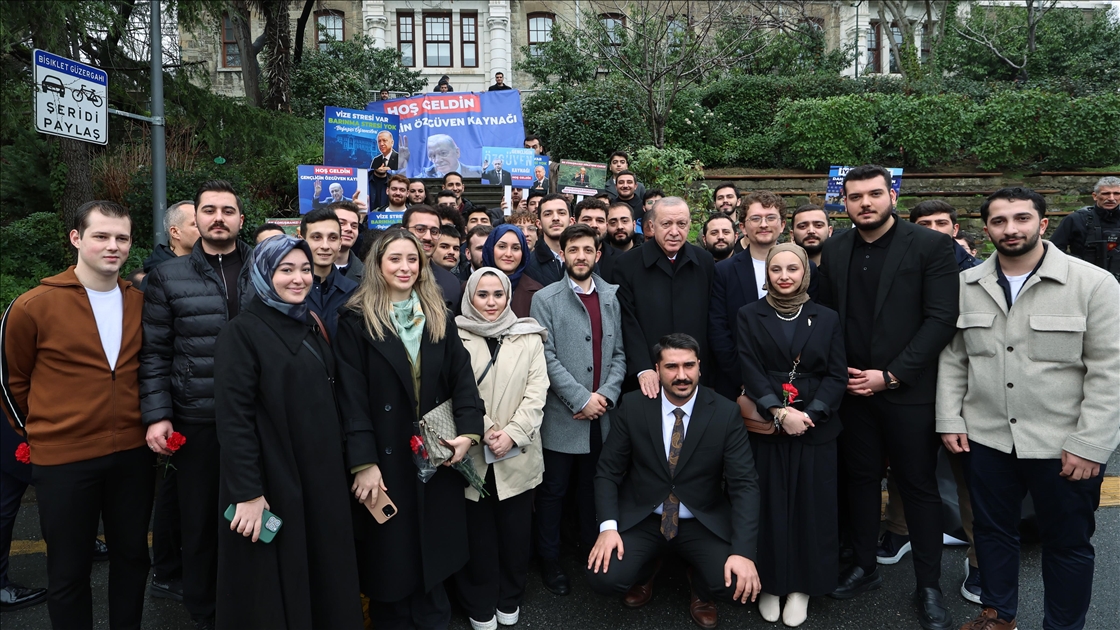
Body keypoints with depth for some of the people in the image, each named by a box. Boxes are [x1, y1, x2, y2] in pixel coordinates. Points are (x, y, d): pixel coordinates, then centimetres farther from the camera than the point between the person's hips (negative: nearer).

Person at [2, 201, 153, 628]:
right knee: (69, 570, 11)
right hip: (63, 459, -3)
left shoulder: (140, 302, 3)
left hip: (133, 453, 4)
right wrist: (37, 431, 10)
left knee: (132, 556, 17)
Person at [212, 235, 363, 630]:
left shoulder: (311, 328, 11)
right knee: (274, 587, 7)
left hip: (321, 476, 7)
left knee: (325, 574, 14)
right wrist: (248, 492, -20)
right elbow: (234, 419, -17)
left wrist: (339, 468, 13)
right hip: (272, 481, -6)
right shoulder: (242, 332, -11)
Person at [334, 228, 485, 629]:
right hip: (385, 458, -3)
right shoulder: (356, 321, -7)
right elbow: (352, 397, -12)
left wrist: (469, 431, -13)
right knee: (390, 556, 10)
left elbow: (462, 379, 1)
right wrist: (363, 463, -17)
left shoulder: (440, 318, 7)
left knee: (433, 551, 15)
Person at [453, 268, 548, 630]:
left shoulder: (529, 337, 5)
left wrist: (512, 434, -13)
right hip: (472, 455, -1)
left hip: (517, 455, 1)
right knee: (477, 533, 7)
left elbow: (536, 392, -1)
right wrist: (483, 431, -15)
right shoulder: (456, 337, 0)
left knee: (516, 531, 10)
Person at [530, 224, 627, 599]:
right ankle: (550, 561, 24)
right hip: (561, 414, -3)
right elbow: (547, 357, -11)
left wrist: (606, 394, -9)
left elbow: (619, 353, 5)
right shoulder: (545, 299, -4)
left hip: (601, 414, 3)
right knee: (553, 490, 9)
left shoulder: (611, 297, 7)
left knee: (593, 484, 17)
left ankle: (593, 550, 34)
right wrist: (582, 399, -15)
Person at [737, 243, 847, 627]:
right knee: (769, 507, 4)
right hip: (765, 428, -1)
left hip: (816, 429, 1)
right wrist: (780, 411, -16)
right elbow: (750, 370, -5)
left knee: (812, 507, 6)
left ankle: (803, 586, 21)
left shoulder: (827, 318, 7)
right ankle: (769, 583, 20)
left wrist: (808, 413, -12)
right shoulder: (750, 316, 3)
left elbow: (837, 375, 2)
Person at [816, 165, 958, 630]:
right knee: (860, 478, 13)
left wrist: (891, 375, -14)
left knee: (919, 486, 7)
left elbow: (942, 319, -10)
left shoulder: (931, 245, -6)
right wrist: (840, 373, -3)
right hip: (852, 388, 4)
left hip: (908, 391, -3)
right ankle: (864, 566, 29)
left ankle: (928, 586, 21)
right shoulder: (834, 250, 6)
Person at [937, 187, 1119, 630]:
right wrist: (949, 419, 1)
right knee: (992, 530, 17)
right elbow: (952, 358, 7)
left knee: (1068, 543, 12)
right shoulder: (966, 286, 3)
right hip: (987, 439, 3)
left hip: (1065, 445, -3)